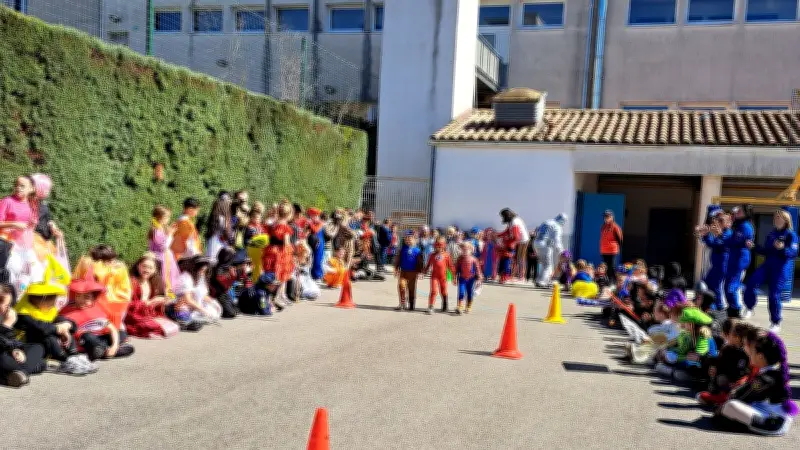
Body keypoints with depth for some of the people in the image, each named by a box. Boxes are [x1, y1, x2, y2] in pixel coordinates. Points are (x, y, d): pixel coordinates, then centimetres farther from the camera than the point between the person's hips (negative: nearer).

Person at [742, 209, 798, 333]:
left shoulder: (790, 235, -5)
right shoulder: (772, 234, 13)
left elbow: (794, 253, -16)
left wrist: (782, 248, -33)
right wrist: (754, 247, 10)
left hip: (781, 269, -5)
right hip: (767, 265, 5)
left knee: (774, 295, -4)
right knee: (751, 283, -14)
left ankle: (776, 324, 12)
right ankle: (749, 309, 5)